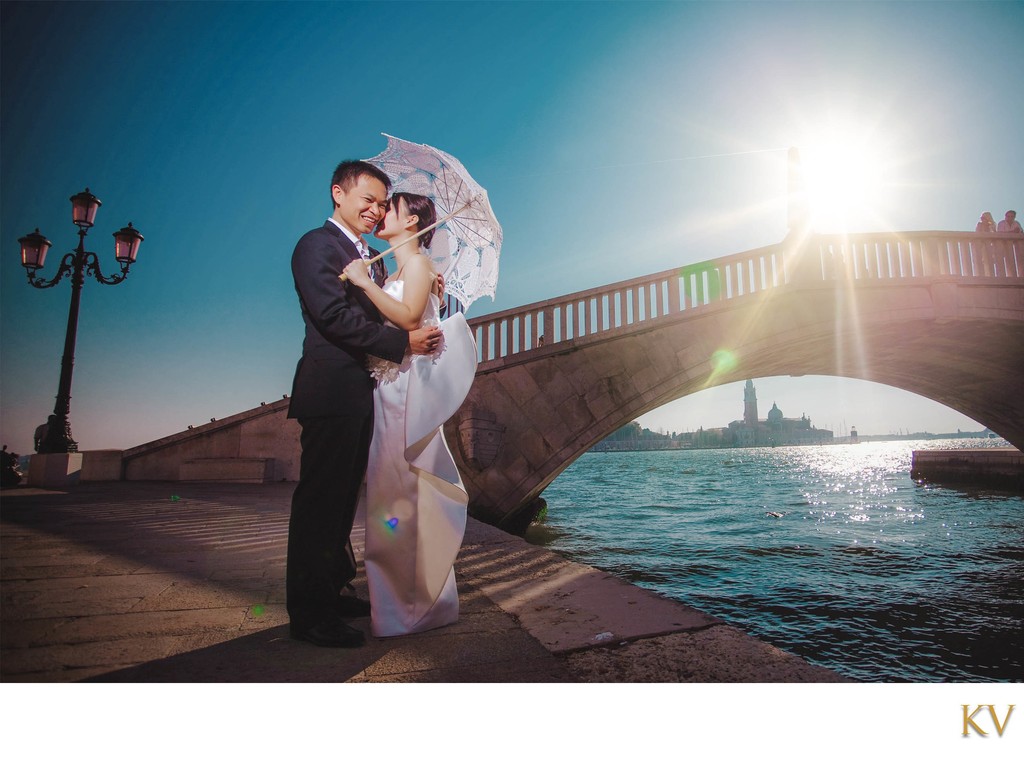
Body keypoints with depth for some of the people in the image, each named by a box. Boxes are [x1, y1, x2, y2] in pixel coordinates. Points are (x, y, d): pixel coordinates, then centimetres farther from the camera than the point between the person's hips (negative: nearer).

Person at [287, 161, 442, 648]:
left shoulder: (367, 258, 22)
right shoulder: (317, 245, -6)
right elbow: (335, 316, -18)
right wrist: (404, 342, -19)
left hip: (358, 395, 9)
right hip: (331, 392, -9)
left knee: (341, 498, 15)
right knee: (320, 499, -3)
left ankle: (329, 592, 29)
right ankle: (309, 614, 8)